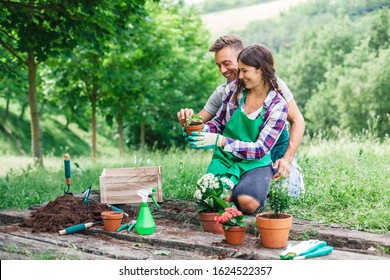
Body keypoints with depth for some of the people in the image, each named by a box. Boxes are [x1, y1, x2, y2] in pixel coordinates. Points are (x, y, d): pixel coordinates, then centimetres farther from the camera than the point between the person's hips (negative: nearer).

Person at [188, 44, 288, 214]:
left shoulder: (278, 106, -10)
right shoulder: (236, 90, 0)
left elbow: (260, 149, -16)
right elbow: (219, 122, 14)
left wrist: (220, 141, -25)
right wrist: (200, 130, -9)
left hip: (256, 164, -2)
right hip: (225, 160, 2)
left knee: (248, 203, -31)